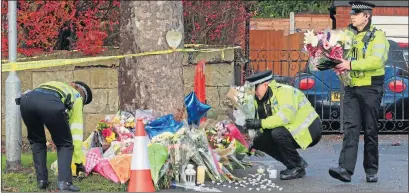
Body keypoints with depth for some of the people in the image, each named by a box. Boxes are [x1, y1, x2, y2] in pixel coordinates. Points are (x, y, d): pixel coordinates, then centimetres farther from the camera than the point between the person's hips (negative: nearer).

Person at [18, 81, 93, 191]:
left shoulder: (53, 84, 47)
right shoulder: (77, 97, 35)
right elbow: (77, 132, 32)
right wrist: (78, 161, 37)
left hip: (26, 99, 4)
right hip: (52, 105, -4)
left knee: (37, 141, 30)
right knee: (65, 144, 17)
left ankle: (41, 180, 23)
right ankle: (64, 182, 1)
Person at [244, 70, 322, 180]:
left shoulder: (283, 92, -20)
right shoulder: (263, 100, 9)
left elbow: (286, 116, -35)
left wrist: (261, 123, -34)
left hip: (309, 130, -10)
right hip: (292, 130, 10)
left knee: (278, 133, -33)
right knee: (260, 141, -2)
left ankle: (298, 168, -15)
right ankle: (298, 162, 8)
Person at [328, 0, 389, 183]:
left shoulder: (377, 36, -6)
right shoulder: (347, 34, 12)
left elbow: (377, 60, -20)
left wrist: (351, 64, -27)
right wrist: (337, 63, -4)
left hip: (371, 88, -4)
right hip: (352, 88, 4)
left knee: (370, 131, 3)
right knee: (350, 128, -7)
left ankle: (371, 171, 14)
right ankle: (345, 169, -17)